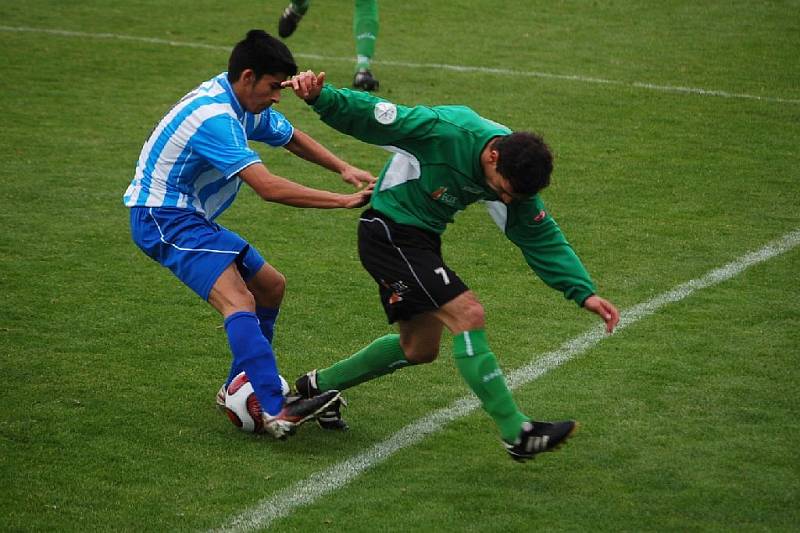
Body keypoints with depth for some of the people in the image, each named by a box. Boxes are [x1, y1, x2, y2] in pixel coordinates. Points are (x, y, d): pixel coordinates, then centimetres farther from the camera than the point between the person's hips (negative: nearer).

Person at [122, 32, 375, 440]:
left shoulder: (246, 103, 6)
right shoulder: (213, 118, -26)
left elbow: (292, 138, 23)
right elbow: (269, 188, -31)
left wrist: (342, 168, 7)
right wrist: (343, 201, -26)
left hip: (191, 218, 11)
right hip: (163, 218, -11)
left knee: (271, 286, 16)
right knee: (239, 301, -27)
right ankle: (276, 412, -40)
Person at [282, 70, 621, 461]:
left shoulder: (516, 172, -6)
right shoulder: (444, 131, -28)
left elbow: (542, 239, -1)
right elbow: (368, 116, -24)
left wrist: (584, 292, -9)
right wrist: (319, 96, -41)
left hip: (421, 239, 9)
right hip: (388, 233, -9)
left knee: (419, 348, 17)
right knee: (468, 315, -19)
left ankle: (320, 385, 33)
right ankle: (516, 434, -15)